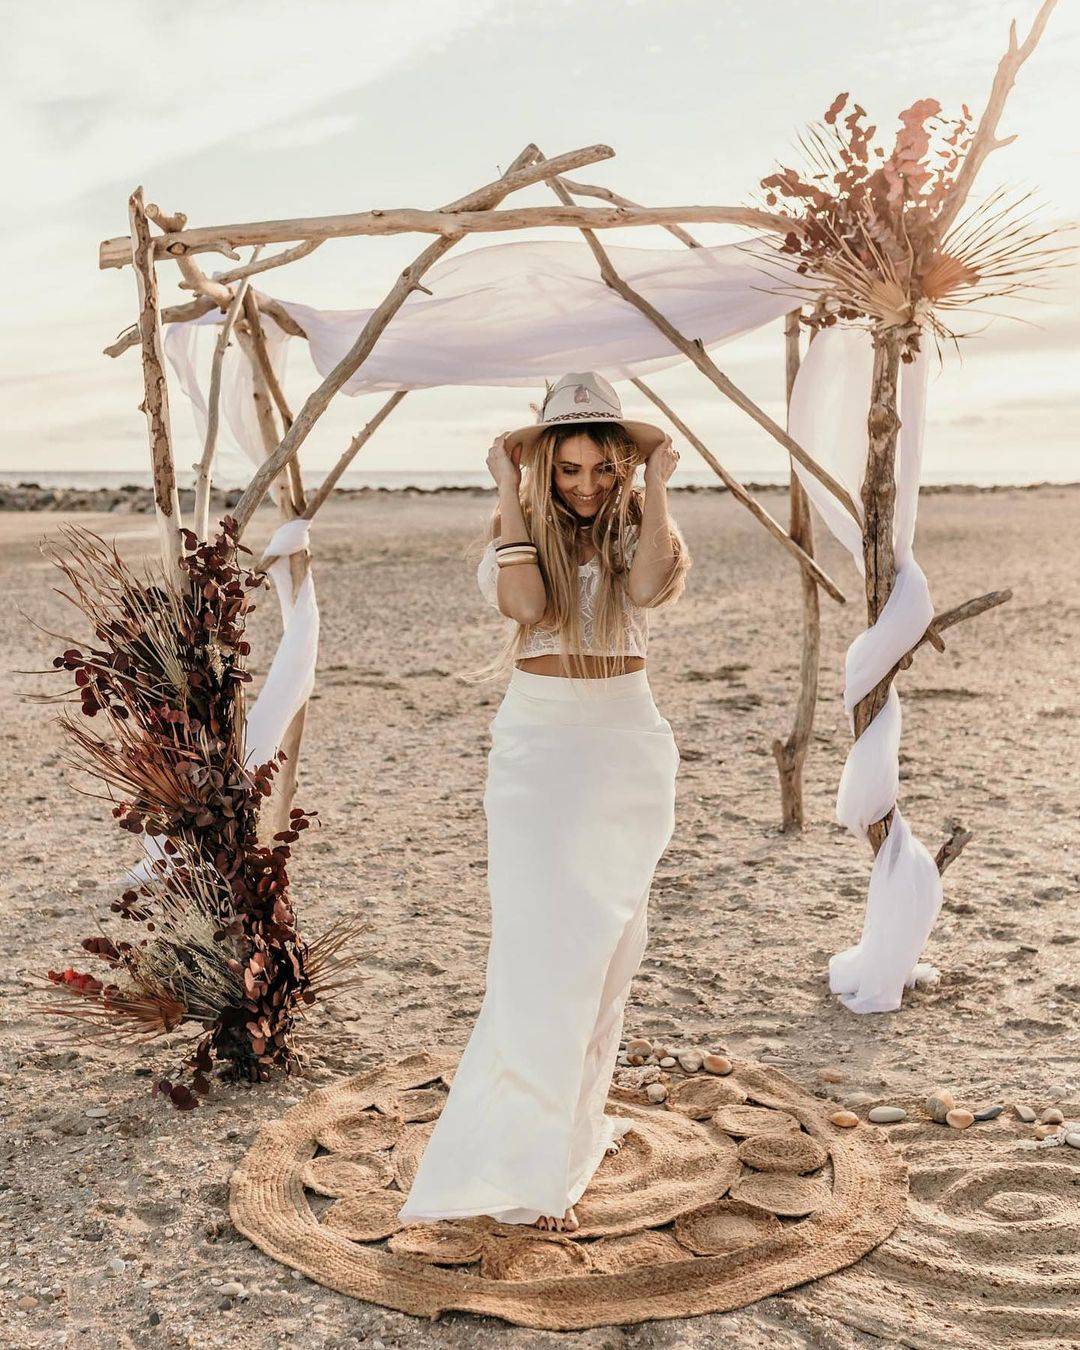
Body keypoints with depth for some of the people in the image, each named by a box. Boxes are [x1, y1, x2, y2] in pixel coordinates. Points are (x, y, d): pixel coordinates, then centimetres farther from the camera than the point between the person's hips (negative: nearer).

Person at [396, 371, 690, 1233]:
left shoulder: (641, 525, 4)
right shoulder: (521, 530, 2)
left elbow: (653, 587, -20)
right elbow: (523, 601, -21)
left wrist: (657, 484, -14)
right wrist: (511, 491, -15)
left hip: (629, 750, 3)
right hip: (538, 749, -2)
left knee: (608, 948, 10)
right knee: (545, 950, -8)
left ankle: (578, 1117, 29)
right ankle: (524, 1168, -1)